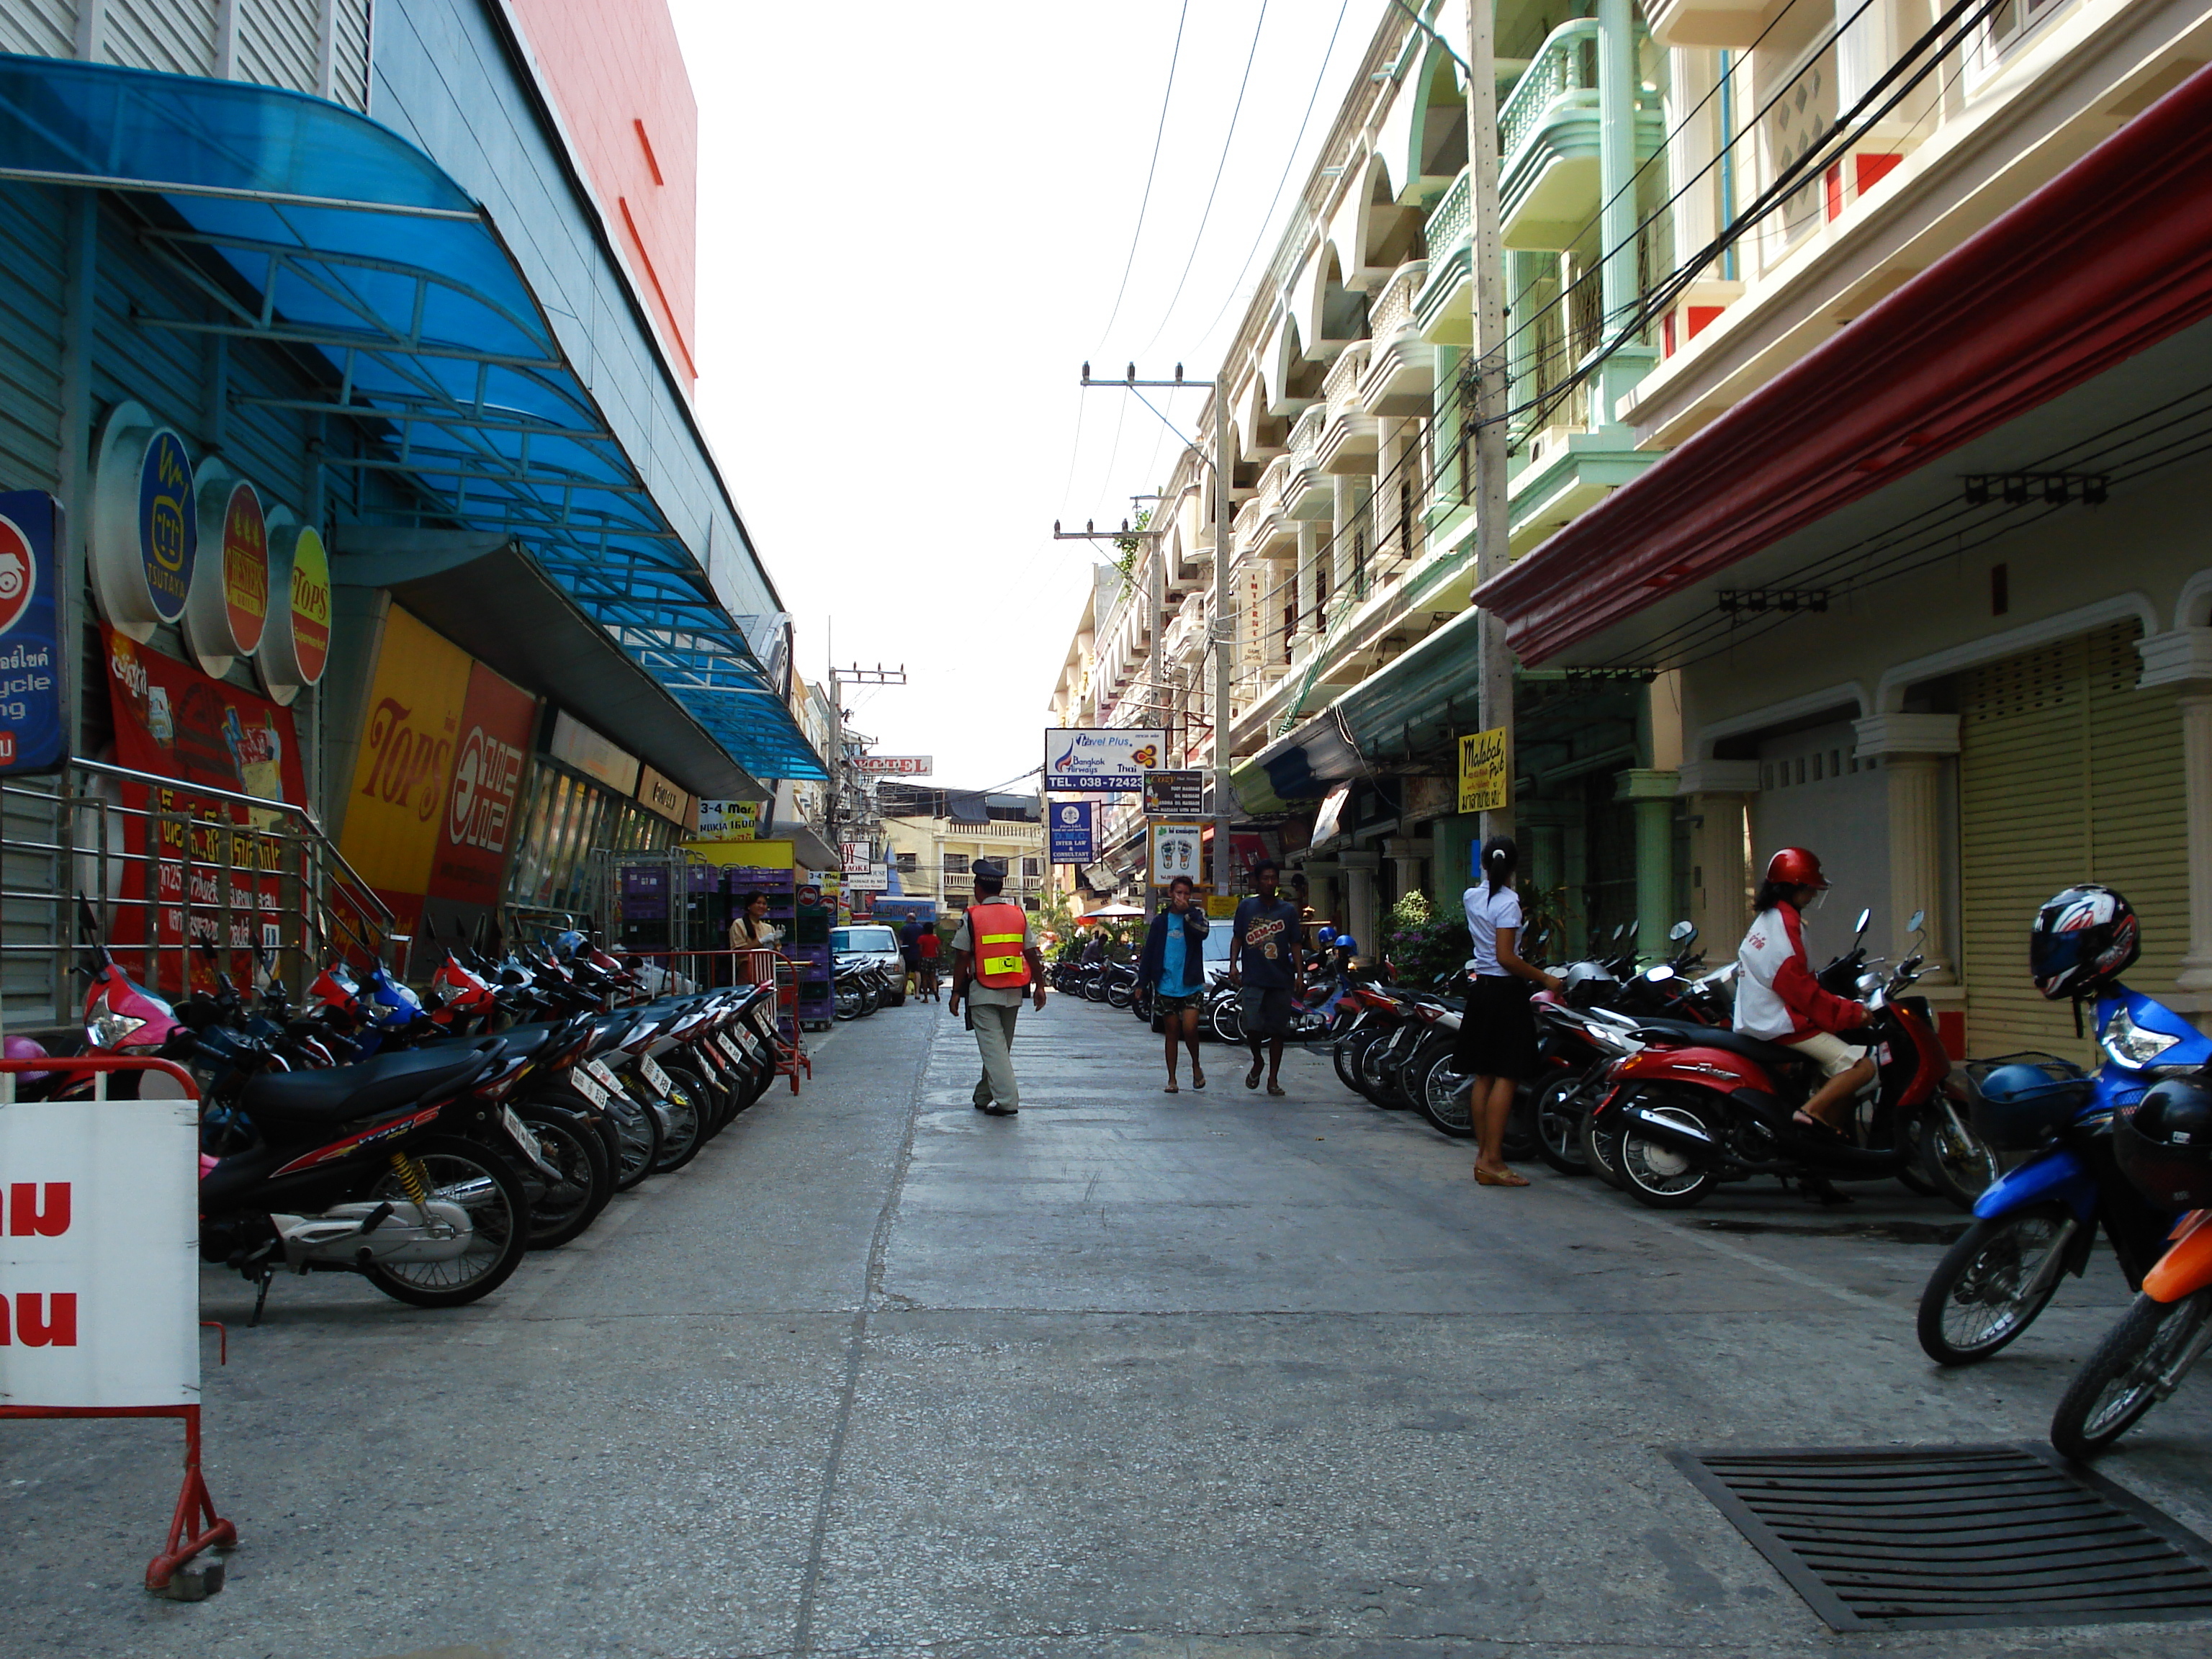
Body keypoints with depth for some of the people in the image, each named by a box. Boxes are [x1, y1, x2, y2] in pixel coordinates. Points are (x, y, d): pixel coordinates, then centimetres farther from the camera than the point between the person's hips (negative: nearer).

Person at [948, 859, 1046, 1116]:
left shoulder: (972, 917, -6)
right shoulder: (1019, 915, 5)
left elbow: (962, 958, -7)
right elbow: (1031, 954, 4)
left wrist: (956, 993, -2)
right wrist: (1039, 986, 11)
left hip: (982, 993, -5)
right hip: (1012, 992, 5)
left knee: (992, 1046, -4)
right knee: (1002, 1045, 16)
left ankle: (1007, 1101, -13)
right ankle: (984, 1096, 28)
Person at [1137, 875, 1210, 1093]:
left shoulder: (1195, 915, 4)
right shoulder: (1161, 921, 9)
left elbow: (1203, 931, -19)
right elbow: (1149, 952, 9)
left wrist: (1187, 911, -19)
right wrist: (1142, 982, 4)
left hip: (1191, 985, -2)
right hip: (1166, 986, 2)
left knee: (1189, 1028, -15)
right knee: (1172, 1033, 7)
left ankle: (1196, 1065, 11)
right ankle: (1172, 1079, 14)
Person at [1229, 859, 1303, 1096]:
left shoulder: (1288, 910, 9)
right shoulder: (1246, 907, 7)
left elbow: (1294, 944, 9)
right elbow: (1237, 938, 9)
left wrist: (1299, 972, 1)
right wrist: (1233, 964, -4)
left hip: (1281, 979, 1)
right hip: (1253, 979, -1)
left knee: (1278, 1031, 4)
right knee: (1253, 1027, -13)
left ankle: (1273, 1079, 13)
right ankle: (1257, 1062, 17)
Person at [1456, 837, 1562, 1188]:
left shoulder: (1471, 898, 6)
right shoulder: (1508, 902, -15)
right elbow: (1506, 958, -20)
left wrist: (1487, 875, 46)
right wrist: (1544, 978, -12)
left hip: (1480, 987, 8)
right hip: (1506, 991, -8)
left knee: (1484, 1076, 11)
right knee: (1506, 1077, -5)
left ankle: (1483, 1154, 15)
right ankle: (1492, 1162, -8)